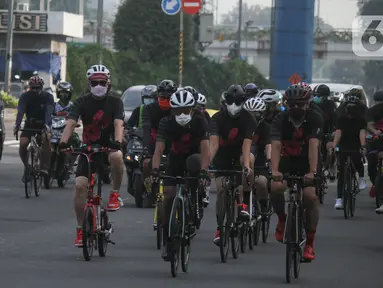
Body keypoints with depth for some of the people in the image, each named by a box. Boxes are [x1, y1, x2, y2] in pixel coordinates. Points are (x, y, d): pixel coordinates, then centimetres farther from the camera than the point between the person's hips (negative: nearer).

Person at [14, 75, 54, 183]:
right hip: (30, 124, 2)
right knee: (23, 144, -20)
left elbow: (49, 112, -29)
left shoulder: (48, 97, -15)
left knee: (46, 140, -31)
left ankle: (45, 167, -28)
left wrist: (47, 125, -47)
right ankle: (26, 166, 3)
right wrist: (17, 125, -43)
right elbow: (20, 111, -25)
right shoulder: (25, 96, -12)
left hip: (43, 125, -1)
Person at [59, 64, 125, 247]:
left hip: (108, 147, -1)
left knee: (117, 156, -38)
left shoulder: (115, 103, -7)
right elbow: (71, 123, -21)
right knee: (80, 185, -16)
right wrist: (63, 142, -40)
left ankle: (115, 194, -15)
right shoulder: (82, 103, -6)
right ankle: (80, 229, -2)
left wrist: (117, 142, -44)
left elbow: (118, 124, -24)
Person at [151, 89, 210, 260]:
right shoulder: (167, 123, -22)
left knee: (194, 163, -37)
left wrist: (203, 171, -49)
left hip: (194, 155, -1)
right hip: (176, 157, 2)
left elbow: (205, 148, -34)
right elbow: (159, 148, -31)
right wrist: (155, 170, -48)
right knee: (169, 193, -12)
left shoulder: (200, 122, -24)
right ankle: (167, 238, 0)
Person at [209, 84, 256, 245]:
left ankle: (244, 204, -27)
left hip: (239, 154, -1)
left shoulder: (248, 119, -17)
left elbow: (247, 144, -31)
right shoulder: (218, 118, -18)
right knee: (221, 189, -8)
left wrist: (246, 165, -46)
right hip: (222, 156, 1)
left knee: (250, 159, -35)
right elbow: (214, 142, -31)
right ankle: (220, 228, 6)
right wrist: (208, 162, -48)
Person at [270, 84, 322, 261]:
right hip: (287, 162, 1)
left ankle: (309, 244, -12)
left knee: (310, 196, -21)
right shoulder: (280, 120, -17)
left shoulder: (314, 119, -19)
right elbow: (275, 145, -29)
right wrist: (274, 170, -44)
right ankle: (282, 219, 1)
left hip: (307, 163, -1)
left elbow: (313, 146, -30)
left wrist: (312, 172, -42)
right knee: (276, 187, -28)